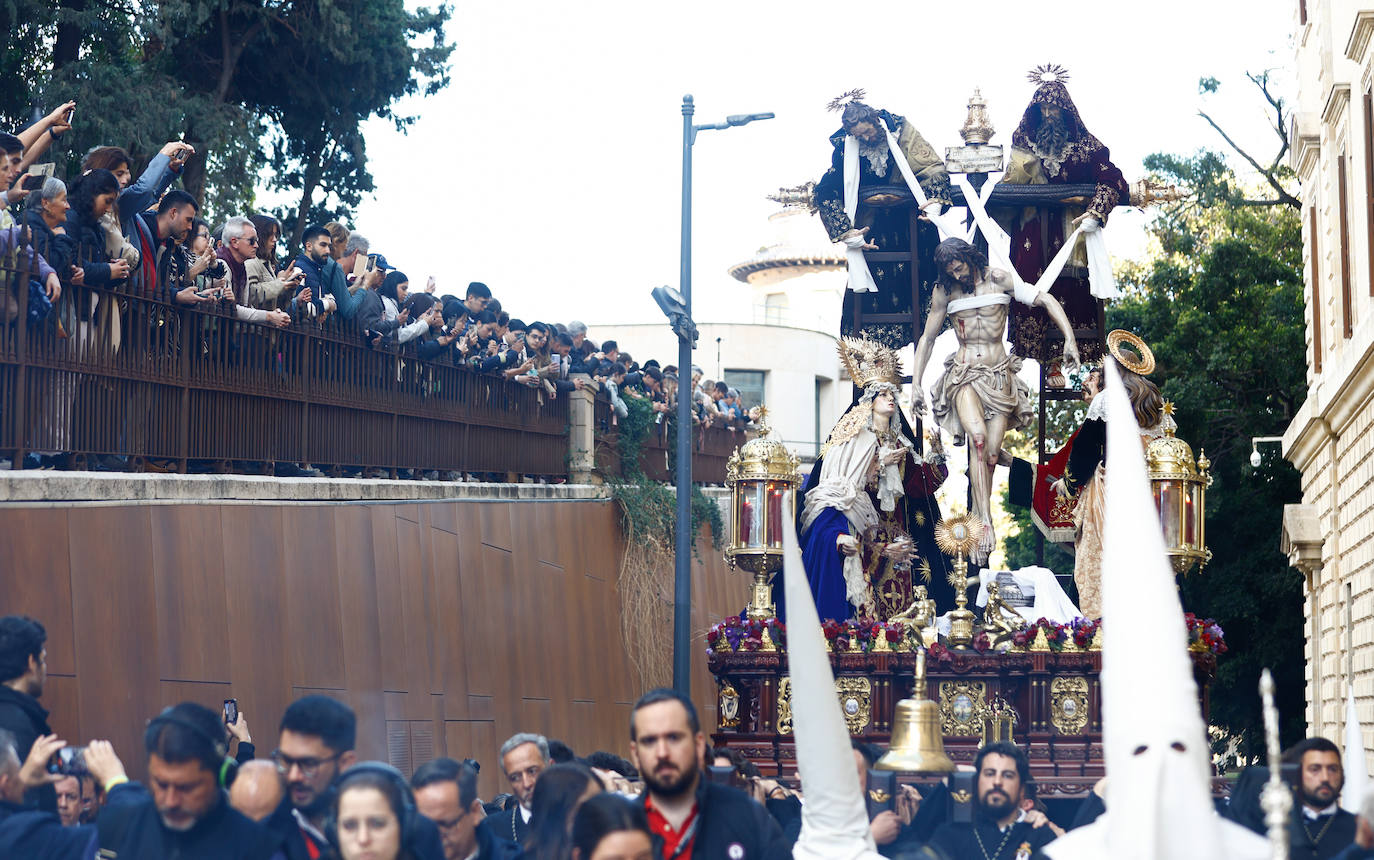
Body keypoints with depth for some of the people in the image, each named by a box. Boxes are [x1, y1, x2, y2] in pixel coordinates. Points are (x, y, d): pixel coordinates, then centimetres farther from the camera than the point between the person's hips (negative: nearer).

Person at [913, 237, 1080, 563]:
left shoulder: (998, 280, 2)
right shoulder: (945, 291, 7)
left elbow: (1046, 300, -2)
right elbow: (927, 339, 16)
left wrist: (1070, 339, -14)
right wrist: (915, 384, 11)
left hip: (999, 376, 1)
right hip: (964, 375, -1)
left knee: (991, 456, -8)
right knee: (977, 436, -28)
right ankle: (985, 523, -35)